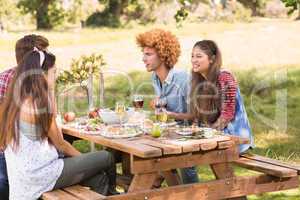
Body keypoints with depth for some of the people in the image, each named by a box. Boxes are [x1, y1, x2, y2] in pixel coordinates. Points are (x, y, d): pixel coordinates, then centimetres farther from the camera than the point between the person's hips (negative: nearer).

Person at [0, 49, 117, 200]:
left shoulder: (15, 100, 8)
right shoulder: (38, 103, -18)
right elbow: (60, 144, -7)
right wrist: (83, 158, 8)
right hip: (40, 175, -9)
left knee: (99, 178, 11)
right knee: (106, 158, 2)